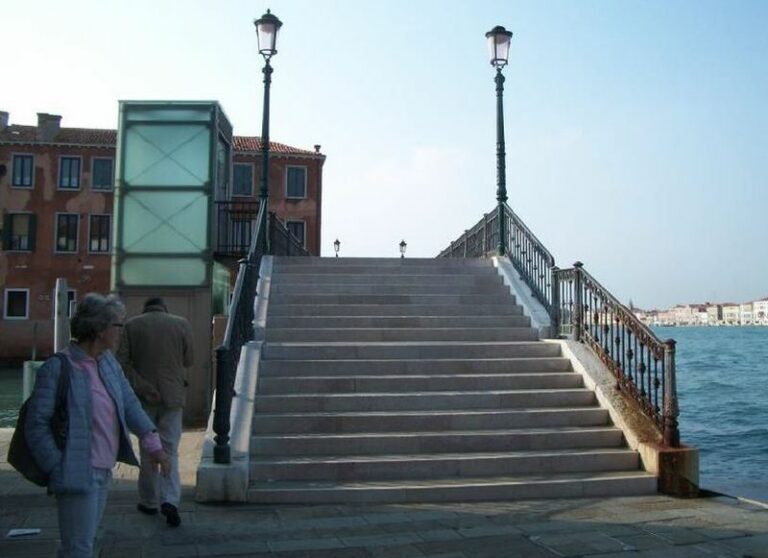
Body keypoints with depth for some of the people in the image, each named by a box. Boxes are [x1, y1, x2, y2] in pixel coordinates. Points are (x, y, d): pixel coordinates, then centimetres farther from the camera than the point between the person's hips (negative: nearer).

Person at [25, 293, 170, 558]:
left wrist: (153, 444, -4)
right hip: (77, 475, -8)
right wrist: (60, 470, -15)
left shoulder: (107, 361, 6)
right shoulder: (57, 368, -16)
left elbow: (129, 403, 5)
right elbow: (36, 426, -14)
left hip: (103, 472, 8)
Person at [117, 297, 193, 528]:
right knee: (170, 450, 6)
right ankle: (170, 500, -9)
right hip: (173, 395, 0)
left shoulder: (131, 325, -1)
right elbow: (188, 360, 4)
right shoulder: (182, 324, -1)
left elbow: (122, 362, -9)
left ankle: (149, 502, 22)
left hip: (144, 397, 0)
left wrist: (143, 388, -12)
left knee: (148, 450, 13)